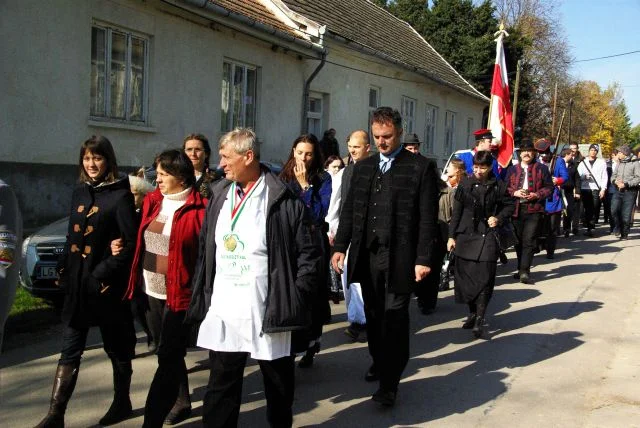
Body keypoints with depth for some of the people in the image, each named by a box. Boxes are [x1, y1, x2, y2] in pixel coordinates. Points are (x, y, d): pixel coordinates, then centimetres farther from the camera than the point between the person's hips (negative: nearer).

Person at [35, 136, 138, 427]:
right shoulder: (79, 193, 11)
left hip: (106, 286, -6)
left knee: (116, 348, 10)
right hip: (77, 285, 6)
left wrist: (103, 273, -17)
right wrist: (63, 271, 9)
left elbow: (131, 242, -13)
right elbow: (72, 237, 18)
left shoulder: (120, 195, -9)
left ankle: (122, 402, 27)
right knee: (70, 350, 6)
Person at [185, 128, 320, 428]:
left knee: (278, 387, 13)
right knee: (220, 390, 11)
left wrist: (294, 300, -10)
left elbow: (308, 254, -7)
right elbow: (205, 250, 13)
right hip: (222, 314, 5)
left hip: (267, 314, -4)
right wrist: (202, 296, 8)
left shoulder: (283, 201, -9)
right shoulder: (218, 196, 9)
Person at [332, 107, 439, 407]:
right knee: (373, 314, 14)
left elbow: (428, 217, -6)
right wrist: (340, 247, 6)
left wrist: (423, 258, -11)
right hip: (367, 255, 5)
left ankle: (389, 383, 3)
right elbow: (349, 210, 14)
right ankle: (379, 362, 32)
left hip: (399, 256, -5)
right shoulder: (362, 167, 12)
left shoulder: (421, 167, -3)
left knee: (395, 317, -2)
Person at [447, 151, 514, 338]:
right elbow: (456, 212, 5)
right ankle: (472, 313, 23)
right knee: (464, 275, 6)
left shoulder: (497, 186, -2)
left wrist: (499, 218, -6)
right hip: (465, 236, 2)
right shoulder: (465, 184, 2)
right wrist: (452, 236, 3)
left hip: (487, 238, -2)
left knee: (484, 278, -6)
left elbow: (509, 205, 12)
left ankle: (480, 319, 0)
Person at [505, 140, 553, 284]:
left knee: (529, 241, -12)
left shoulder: (541, 168, 5)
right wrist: (514, 192, -7)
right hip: (516, 209, 4)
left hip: (534, 209, -3)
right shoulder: (513, 170, 12)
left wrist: (537, 195, -12)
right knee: (518, 241, 10)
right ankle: (522, 270, 23)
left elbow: (549, 187, 4)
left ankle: (524, 272, -14)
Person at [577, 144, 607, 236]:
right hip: (585, 189, 2)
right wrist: (584, 176, -10)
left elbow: (604, 177, 5)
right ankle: (590, 227, 9)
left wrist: (603, 189, -4)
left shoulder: (601, 162, 9)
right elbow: (578, 175, 11)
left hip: (596, 189, -2)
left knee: (595, 209, -7)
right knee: (587, 209, 2)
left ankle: (591, 227, -4)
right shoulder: (583, 162, 14)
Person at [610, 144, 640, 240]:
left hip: (630, 191, -5)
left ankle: (624, 234, 11)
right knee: (614, 210, -10)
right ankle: (619, 228, 11)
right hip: (619, 191, 5)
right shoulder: (619, 164, 16)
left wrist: (626, 184, -18)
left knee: (626, 214, -3)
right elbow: (613, 176, 18)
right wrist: (615, 181, -6)